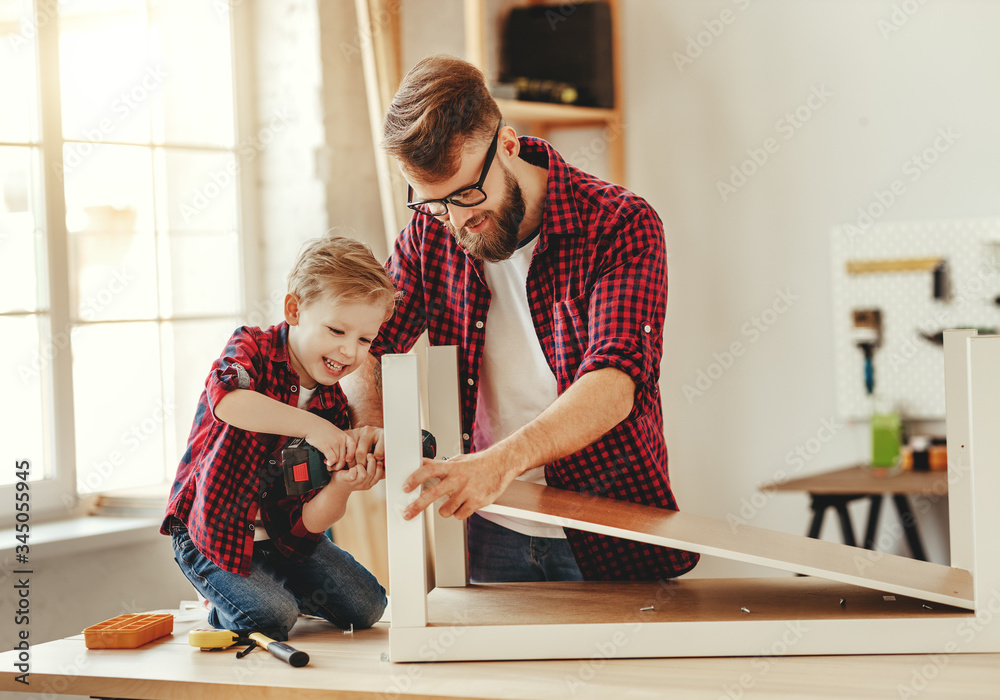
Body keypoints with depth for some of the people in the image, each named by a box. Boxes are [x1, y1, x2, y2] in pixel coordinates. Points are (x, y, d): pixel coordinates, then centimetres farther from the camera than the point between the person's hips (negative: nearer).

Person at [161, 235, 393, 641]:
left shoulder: (332, 407, -4)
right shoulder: (252, 348, -15)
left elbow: (308, 521, -8)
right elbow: (227, 400, -44)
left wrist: (342, 488, -29)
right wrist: (310, 426, -45)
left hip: (282, 537, 5)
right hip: (213, 534, -5)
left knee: (366, 605, 0)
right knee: (272, 617, -24)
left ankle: (273, 587, 21)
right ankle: (225, 610, 8)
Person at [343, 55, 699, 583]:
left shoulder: (622, 226, -17)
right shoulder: (430, 232, -1)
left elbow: (614, 384, -30)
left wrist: (500, 462, -46)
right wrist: (372, 427, -16)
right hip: (488, 532, 3)